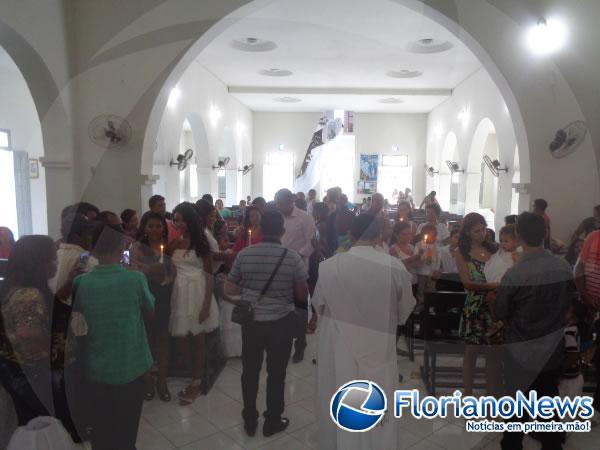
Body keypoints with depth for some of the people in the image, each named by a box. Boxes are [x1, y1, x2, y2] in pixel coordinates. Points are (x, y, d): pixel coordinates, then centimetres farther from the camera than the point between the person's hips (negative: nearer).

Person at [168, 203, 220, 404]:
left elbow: (209, 274, -6)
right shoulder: (173, 244, 4)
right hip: (179, 292, 3)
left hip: (198, 292, -3)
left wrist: (207, 303, -11)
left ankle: (196, 381, 15)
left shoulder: (201, 242, -5)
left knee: (198, 337, 6)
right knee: (182, 337, 5)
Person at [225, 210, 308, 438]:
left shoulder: (244, 254, -8)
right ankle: (273, 421, 28)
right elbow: (303, 295, -6)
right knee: (276, 373, 14)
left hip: (251, 321, 2)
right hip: (281, 322, -2)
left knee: (250, 371, 18)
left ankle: (249, 420, 31)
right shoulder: (293, 257, -13)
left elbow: (229, 289, -1)